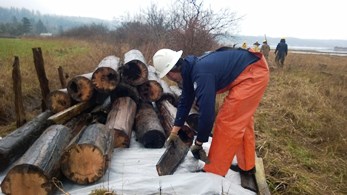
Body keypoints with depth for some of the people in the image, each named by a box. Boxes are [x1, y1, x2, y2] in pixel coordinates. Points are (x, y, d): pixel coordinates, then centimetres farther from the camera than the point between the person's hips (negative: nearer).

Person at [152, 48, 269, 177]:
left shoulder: (201, 74, -29)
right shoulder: (189, 70, 2)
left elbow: (206, 111, -28)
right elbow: (185, 101, 11)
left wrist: (198, 143, -14)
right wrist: (174, 132, 16)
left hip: (254, 73, -10)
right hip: (250, 70, 10)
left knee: (227, 120, -10)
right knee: (241, 119, 17)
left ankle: (214, 172, 1)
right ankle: (247, 166, 32)